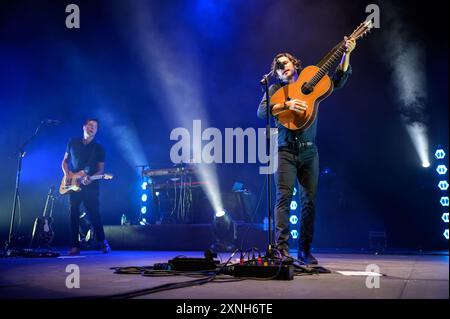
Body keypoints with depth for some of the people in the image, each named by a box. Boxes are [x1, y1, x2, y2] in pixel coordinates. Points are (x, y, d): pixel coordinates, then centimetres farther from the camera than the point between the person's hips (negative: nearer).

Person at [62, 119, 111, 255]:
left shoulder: (99, 148, 5)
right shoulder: (73, 143, 10)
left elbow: (101, 169, 3)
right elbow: (65, 161, 16)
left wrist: (91, 178, -16)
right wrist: (67, 174, -2)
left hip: (91, 186, -2)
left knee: (94, 214, -5)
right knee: (74, 214, 0)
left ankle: (103, 243, 7)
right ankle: (75, 246, 3)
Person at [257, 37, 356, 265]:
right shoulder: (276, 89, 8)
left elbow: (338, 81, 4)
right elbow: (261, 111, -8)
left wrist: (346, 54, -7)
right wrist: (287, 105, -21)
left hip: (309, 151, 2)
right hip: (285, 150, -2)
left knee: (309, 200, 1)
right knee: (284, 197, -13)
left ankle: (305, 250, 8)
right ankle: (282, 248, -14)